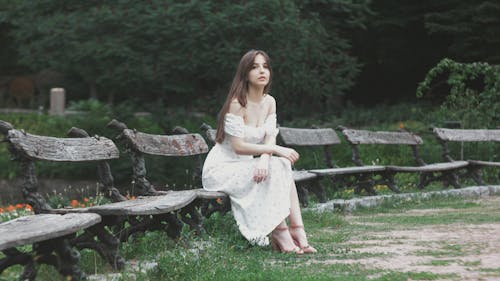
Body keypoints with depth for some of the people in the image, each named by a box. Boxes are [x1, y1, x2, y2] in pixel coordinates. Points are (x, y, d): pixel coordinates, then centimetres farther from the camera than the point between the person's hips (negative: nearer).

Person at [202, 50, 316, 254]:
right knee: (273, 171, -27)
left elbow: (270, 139, -3)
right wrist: (276, 150, -23)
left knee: (283, 165, -19)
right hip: (220, 168, -7)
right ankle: (280, 234, -25)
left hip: (245, 165, 7)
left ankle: (297, 229, -26)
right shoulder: (237, 104, -20)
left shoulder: (269, 102, 4)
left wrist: (264, 159, -25)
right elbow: (238, 147, -23)